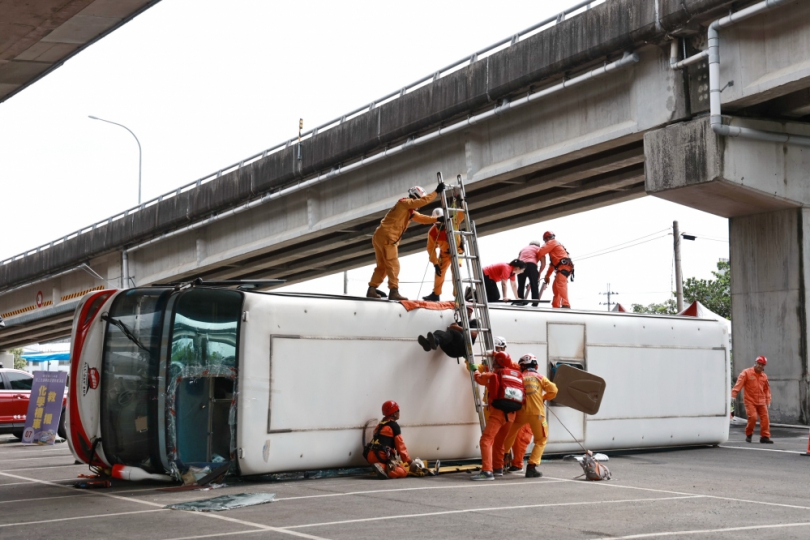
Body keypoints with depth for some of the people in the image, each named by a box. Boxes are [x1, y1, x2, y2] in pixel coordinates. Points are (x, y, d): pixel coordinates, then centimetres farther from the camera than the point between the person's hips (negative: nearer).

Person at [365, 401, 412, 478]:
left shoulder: (380, 425, 24)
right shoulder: (394, 426, 0)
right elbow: (400, 446, 1)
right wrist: (408, 460, 13)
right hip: (382, 456, -8)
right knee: (403, 472, -4)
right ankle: (383, 468, -31)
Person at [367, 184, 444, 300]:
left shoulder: (410, 211, 23)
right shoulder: (404, 203, -6)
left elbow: (422, 218, 19)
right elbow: (423, 201, -15)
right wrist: (437, 192, -10)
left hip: (379, 236, 10)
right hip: (386, 237, -10)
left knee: (382, 266, 13)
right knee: (393, 265, -9)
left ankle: (371, 290, 12)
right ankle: (394, 292, -13)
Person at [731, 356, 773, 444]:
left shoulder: (764, 376, 12)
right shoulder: (746, 373, -2)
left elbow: (767, 389, 20)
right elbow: (739, 384, -10)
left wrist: (768, 401, 15)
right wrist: (733, 395, -19)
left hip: (761, 401, 5)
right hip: (750, 400, -5)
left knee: (765, 418, -3)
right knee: (753, 417, -15)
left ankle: (765, 436, 5)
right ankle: (748, 434, 7)